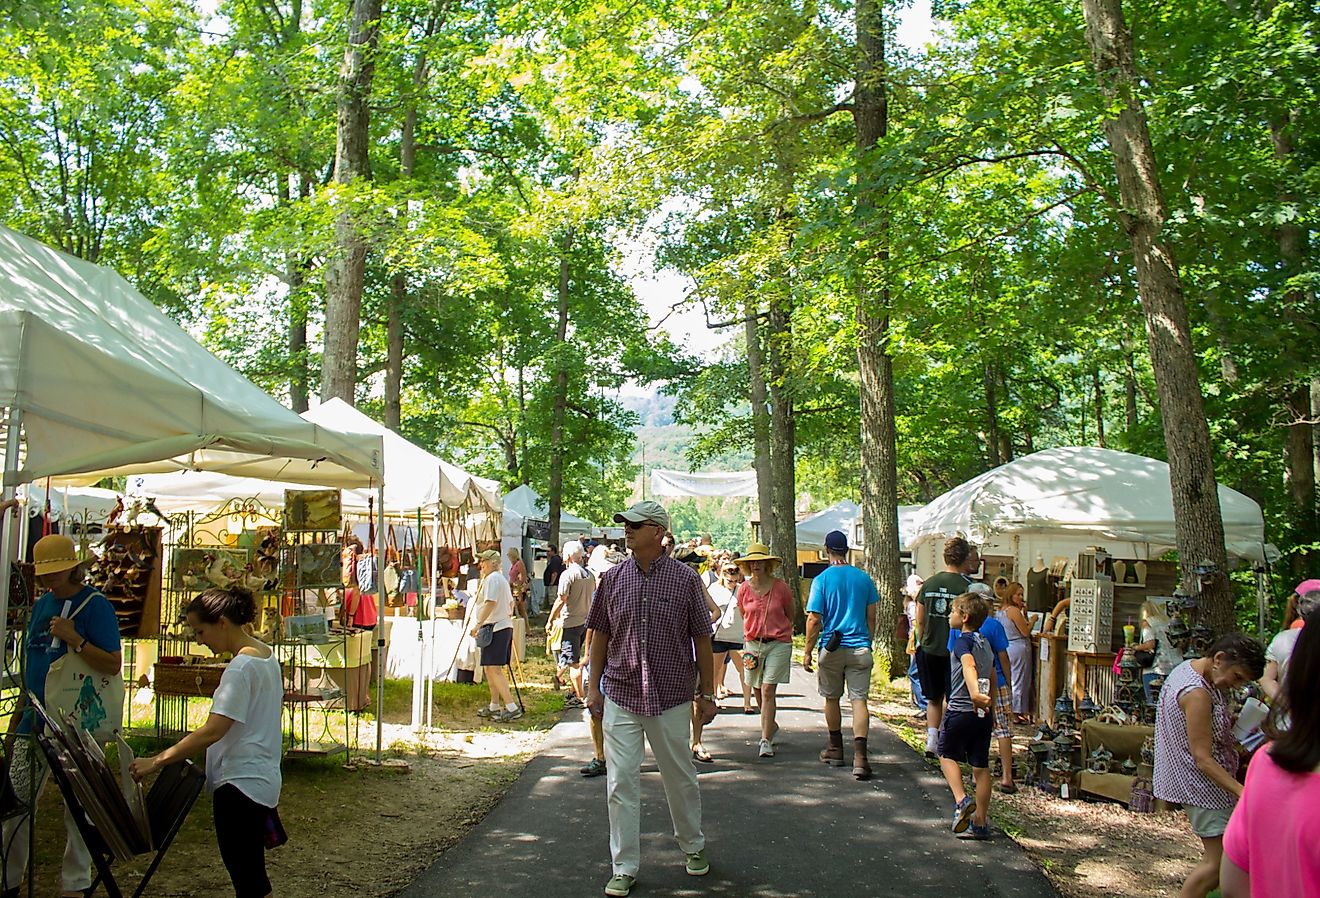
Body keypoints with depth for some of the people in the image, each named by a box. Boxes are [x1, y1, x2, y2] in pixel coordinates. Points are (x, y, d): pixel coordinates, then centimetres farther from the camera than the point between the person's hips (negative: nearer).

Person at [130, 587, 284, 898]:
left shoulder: (241, 667, -19)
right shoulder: (267, 655, 10)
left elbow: (212, 732, -24)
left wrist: (156, 761, -20)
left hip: (240, 784, -10)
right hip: (263, 779, 10)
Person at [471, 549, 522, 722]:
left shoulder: (492, 579, -12)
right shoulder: (502, 579, 20)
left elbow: (490, 603, -22)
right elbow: (511, 603, 25)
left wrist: (478, 624, -22)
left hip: (495, 628, -11)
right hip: (505, 626, 11)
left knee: (494, 669, -12)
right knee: (489, 668, 16)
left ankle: (512, 708, -16)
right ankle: (494, 706, 22)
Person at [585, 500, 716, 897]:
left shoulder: (686, 578, -4)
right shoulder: (612, 578, 2)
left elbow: (701, 638, 1)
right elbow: (600, 635, 9)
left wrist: (707, 694, 2)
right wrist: (594, 686, 6)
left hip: (671, 697, -1)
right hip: (620, 697, 2)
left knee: (680, 777, 13)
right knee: (621, 782, 2)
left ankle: (692, 847, 36)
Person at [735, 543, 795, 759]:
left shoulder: (781, 587, -6)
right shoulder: (744, 589, 0)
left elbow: (790, 616, 9)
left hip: (778, 644, -3)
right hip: (752, 644, 3)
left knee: (768, 691, -11)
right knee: (758, 691, 12)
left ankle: (766, 740, -7)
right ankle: (771, 726, 38)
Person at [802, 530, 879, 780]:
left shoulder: (822, 579, -7)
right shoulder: (864, 578, 2)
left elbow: (814, 620, -9)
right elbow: (871, 616, 8)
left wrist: (808, 651, -1)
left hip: (832, 648, -1)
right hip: (860, 648, 2)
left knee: (832, 699, 15)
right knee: (859, 700, -2)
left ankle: (836, 749, 27)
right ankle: (860, 755, -14)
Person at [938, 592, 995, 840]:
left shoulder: (963, 641, -11)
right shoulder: (985, 643, 13)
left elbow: (968, 665, -31)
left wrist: (974, 693, -46)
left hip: (960, 710, -7)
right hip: (983, 713, 7)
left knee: (947, 755, 13)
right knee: (981, 765, 9)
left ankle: (961, 799, -5)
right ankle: (980, 822, 12)